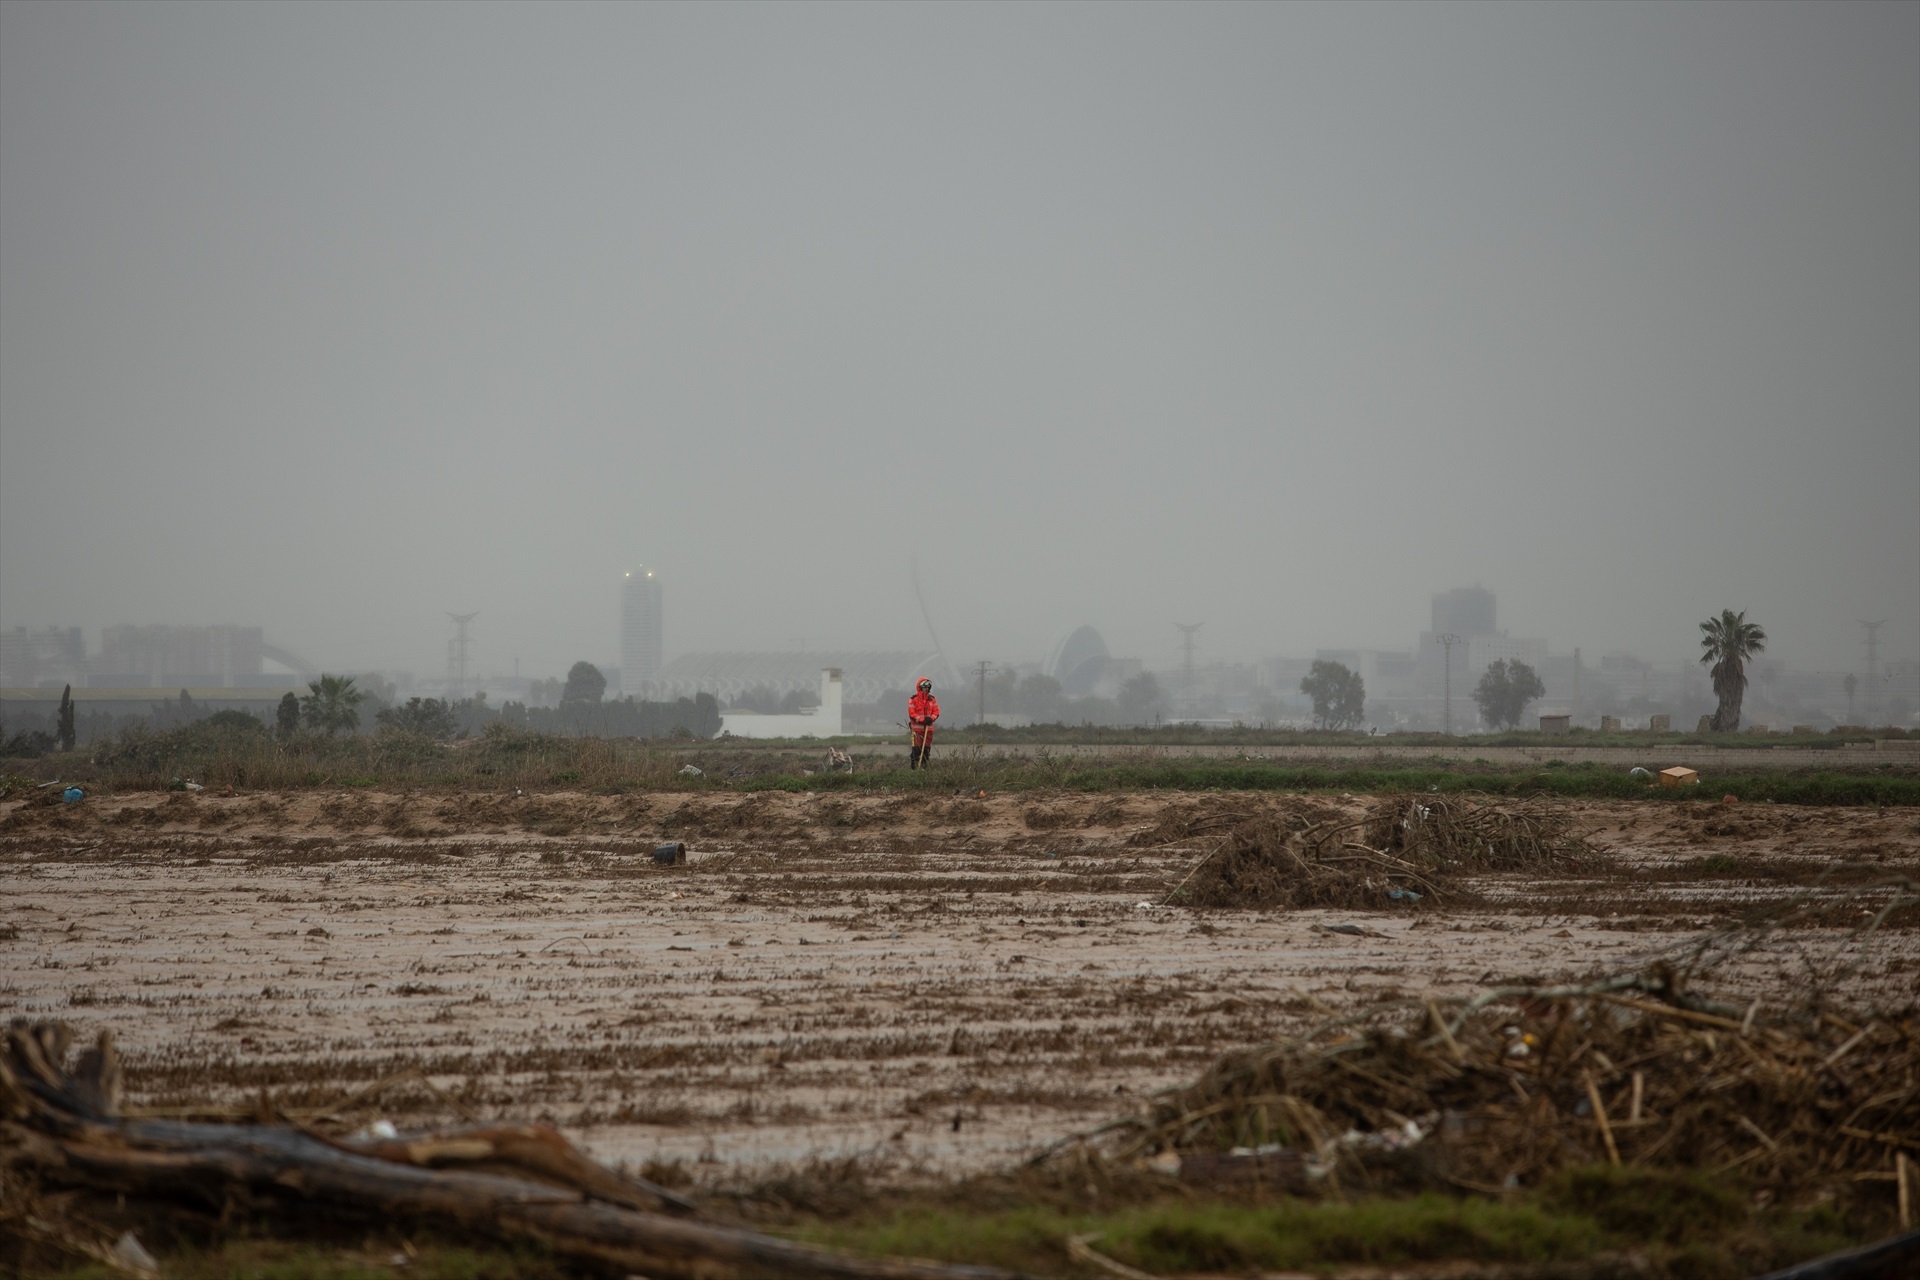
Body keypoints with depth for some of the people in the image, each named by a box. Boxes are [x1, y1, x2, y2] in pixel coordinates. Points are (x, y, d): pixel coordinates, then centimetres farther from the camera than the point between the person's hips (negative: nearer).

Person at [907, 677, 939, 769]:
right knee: (917, 749, -8)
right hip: (917, 728, -4)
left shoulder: (932, 699, 9)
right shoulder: (913, 700, -4)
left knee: (927, 749, 6)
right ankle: (914, 767, -4)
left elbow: (936, 712, 8)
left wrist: (931, 718, -13)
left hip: (928, 728, 4)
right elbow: (911, 714, -9)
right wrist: (922, 720, -19)